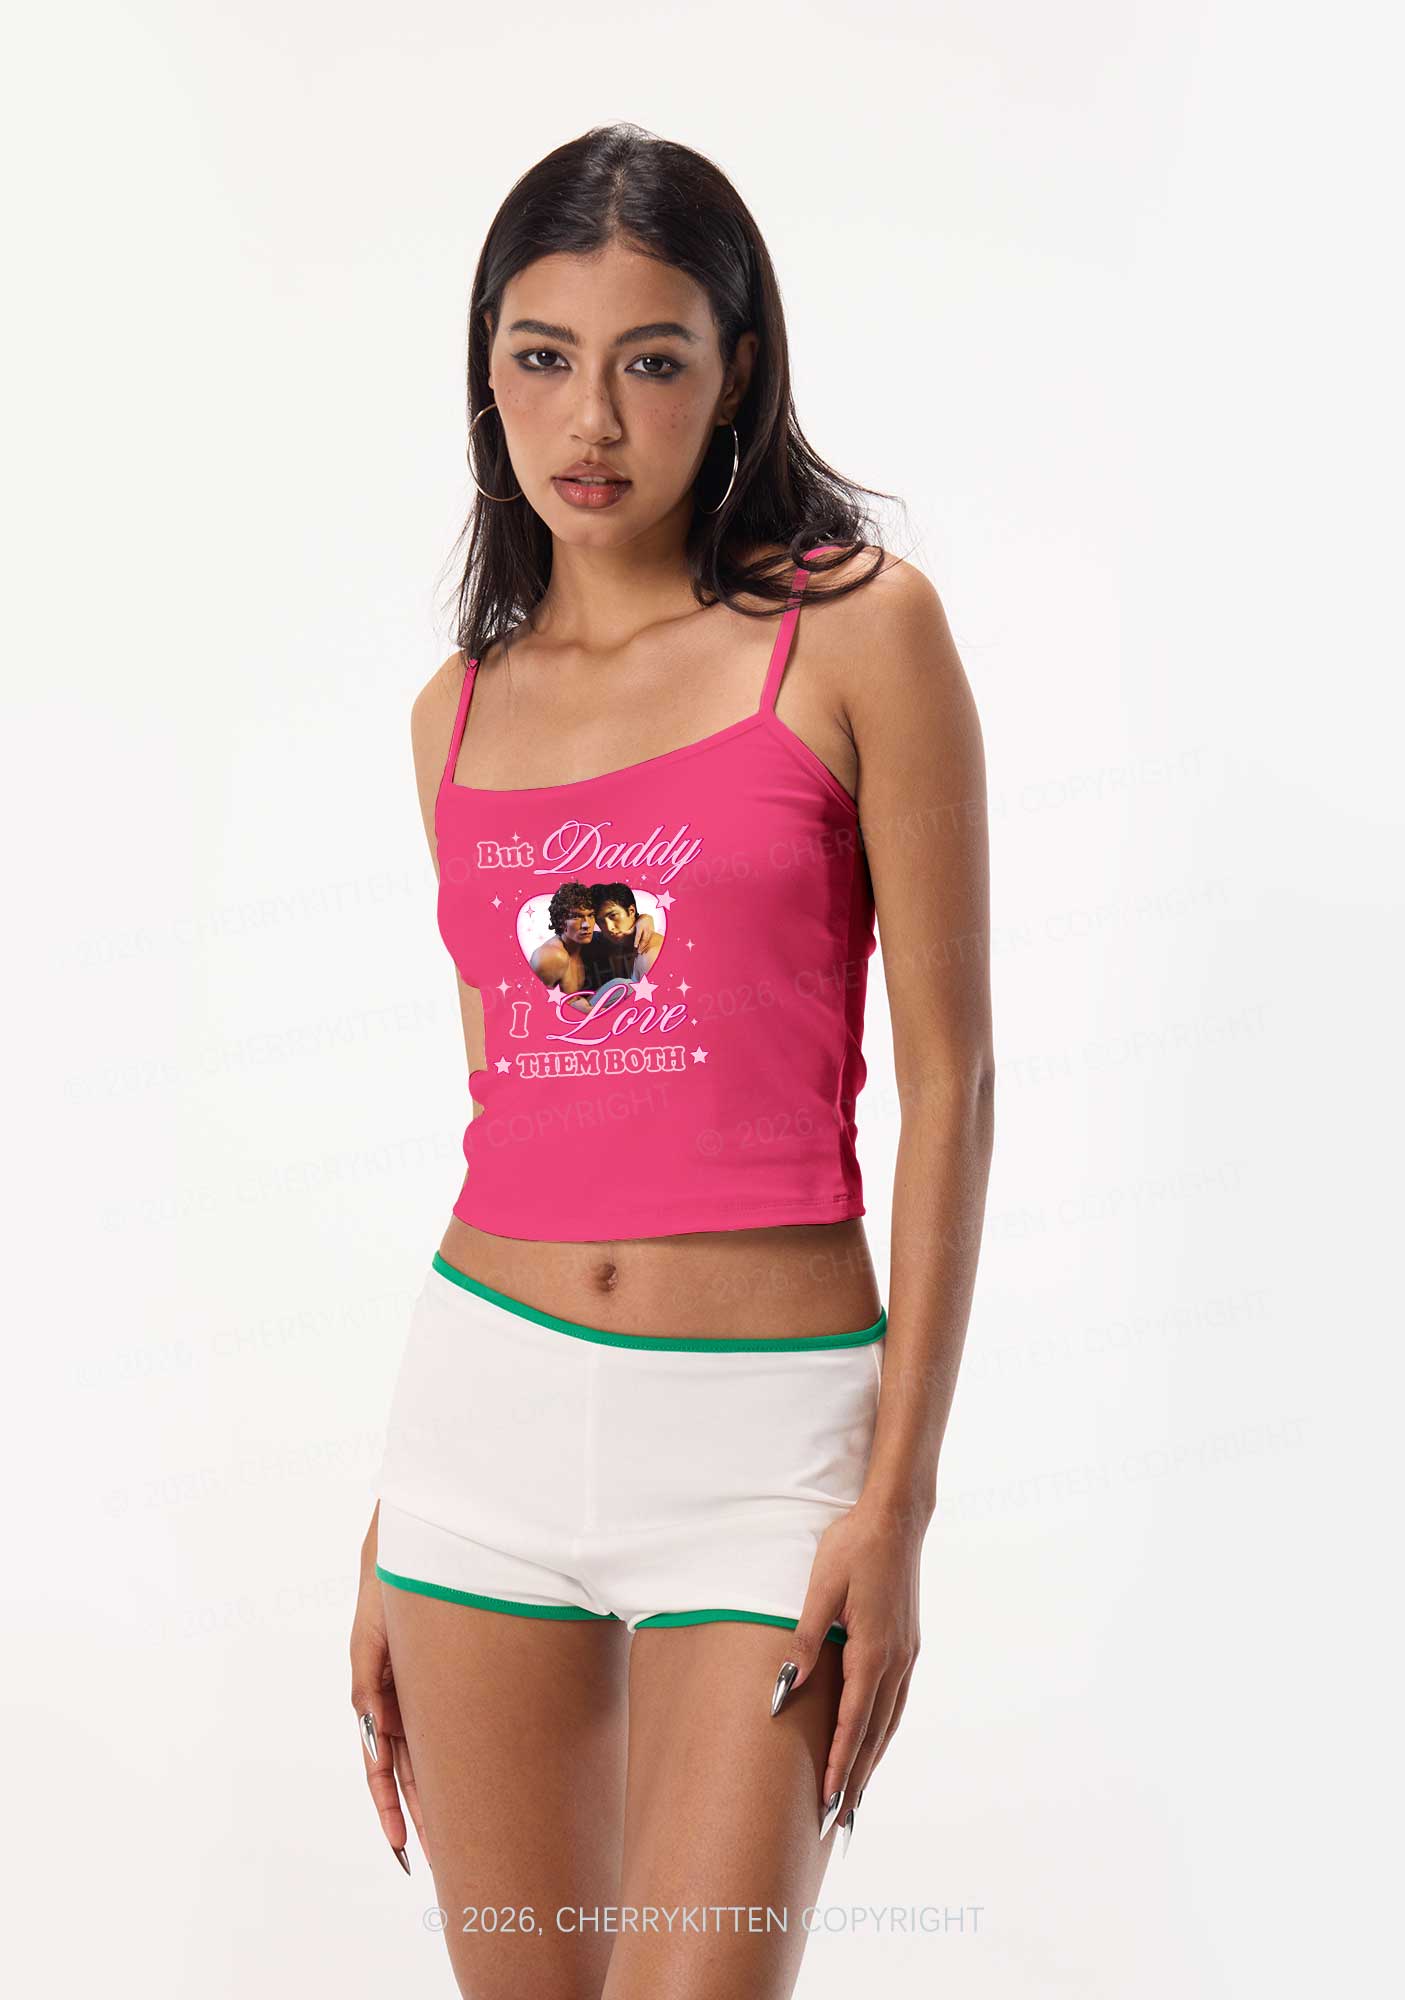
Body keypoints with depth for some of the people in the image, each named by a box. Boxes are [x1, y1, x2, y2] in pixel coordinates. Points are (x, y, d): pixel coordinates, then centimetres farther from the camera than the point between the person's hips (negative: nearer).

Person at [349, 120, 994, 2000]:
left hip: (762, 1424, -4)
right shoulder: (462, 706, 10)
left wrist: (899, 1493, -11)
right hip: (486, 1406, 4)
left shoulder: (857, 628, -3)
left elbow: (948, 1075, -5)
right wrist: (392, 1524, 13)